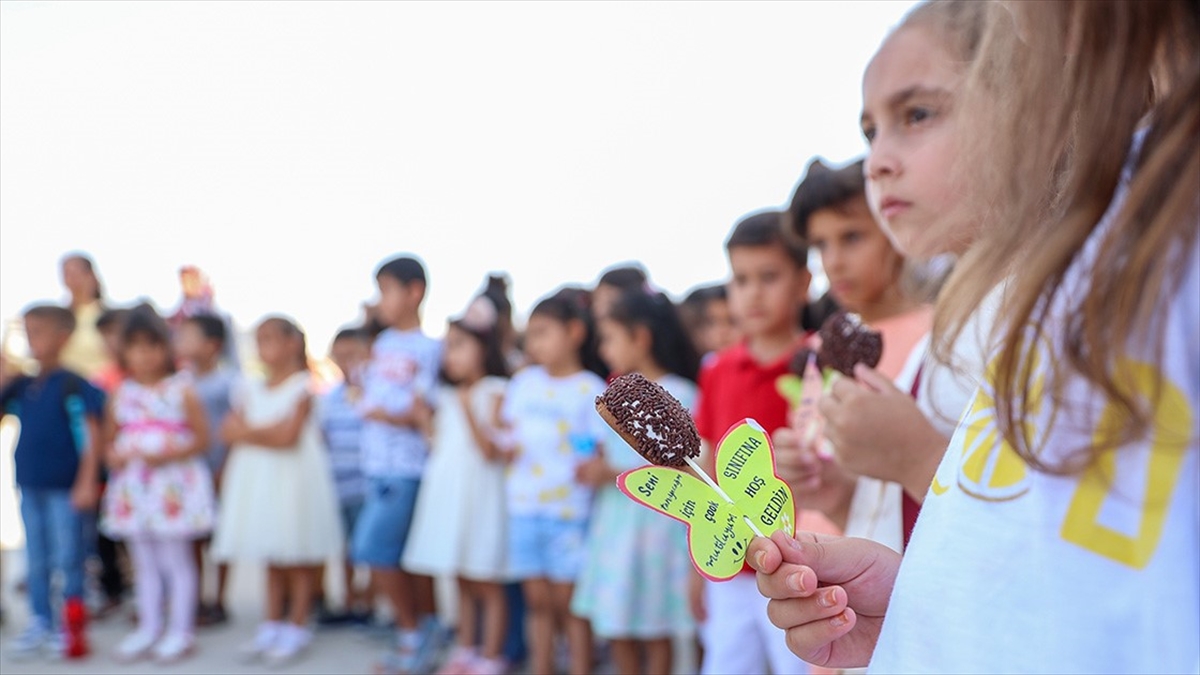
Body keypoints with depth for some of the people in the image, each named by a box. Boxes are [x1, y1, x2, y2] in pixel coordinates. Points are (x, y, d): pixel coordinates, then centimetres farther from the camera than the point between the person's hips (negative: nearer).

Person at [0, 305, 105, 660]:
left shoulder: (71, 385, -12)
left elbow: (90, 436, -14)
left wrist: (86, 483, -18)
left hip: (64, 489, -6)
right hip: (30, 487, 7)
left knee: (68, 559, 3)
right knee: (36, 561, 14)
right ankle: (40, 624, 25)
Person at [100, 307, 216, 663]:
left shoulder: (182, 392, -6)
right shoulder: (121, 395, 7)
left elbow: (202, 438, -8)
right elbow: (109, 440, 13)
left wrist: (169, 454, -21)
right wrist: (112, 456, -8)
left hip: (173, 487, -5)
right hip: (132, 487, 5)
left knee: (176, 560, 3)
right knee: (143, 562, 15)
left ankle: (180, 630, 13)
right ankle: (149, 627, 27)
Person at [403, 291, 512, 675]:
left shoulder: (495, 392, -8)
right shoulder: (447, 395, 13)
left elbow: (490, 450, -16)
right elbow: (440, 445, 14)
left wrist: (469, 409, -22)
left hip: (479, 493, -7)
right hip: (447, 491, 7)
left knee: (486, 583, 0)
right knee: (463, 582, 15)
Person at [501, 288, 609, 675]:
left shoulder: (590, 389, -5)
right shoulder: (523, 382, 10)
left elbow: (606, 450, -5)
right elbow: (510, 433, 18)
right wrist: (506, 449, -3)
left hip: (569, 511, -4)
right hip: (524, 507, 5)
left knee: (567, 600, 2)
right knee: (537, 598, 12)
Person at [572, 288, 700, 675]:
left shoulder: (678, 393, -11)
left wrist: (615, 474, -19)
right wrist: (595, 468, -1)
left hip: (654, 516, -7)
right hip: (613, 517, 7)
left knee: (653, 627, 4)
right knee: (616, 626, 13)